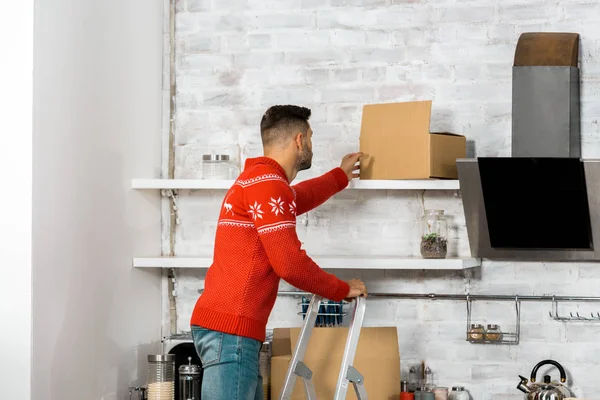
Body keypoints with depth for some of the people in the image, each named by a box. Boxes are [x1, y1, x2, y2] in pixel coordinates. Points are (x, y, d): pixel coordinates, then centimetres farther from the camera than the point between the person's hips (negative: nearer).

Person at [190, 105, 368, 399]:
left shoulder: (256, 179, 23)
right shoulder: (268, 183, -11)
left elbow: (298, 199, 48)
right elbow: (290, 264, -16)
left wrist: (341, 176, 59)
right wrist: (342, 290, -2)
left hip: (224, 323, 11)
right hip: (231, 329, -11)